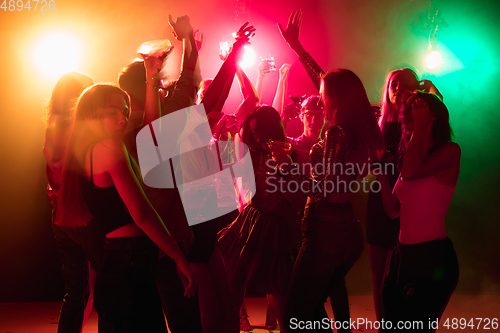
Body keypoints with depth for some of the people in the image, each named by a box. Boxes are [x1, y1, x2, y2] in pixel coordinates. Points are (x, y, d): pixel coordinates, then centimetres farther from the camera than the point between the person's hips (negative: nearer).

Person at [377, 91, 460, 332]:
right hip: (402, 256, 8)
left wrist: (420, 128, -14)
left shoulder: (450, 150, -5)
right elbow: (393, 210, 13)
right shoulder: (410, 155, 15)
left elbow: (411, 173, -25)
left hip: (433, 258, -7)